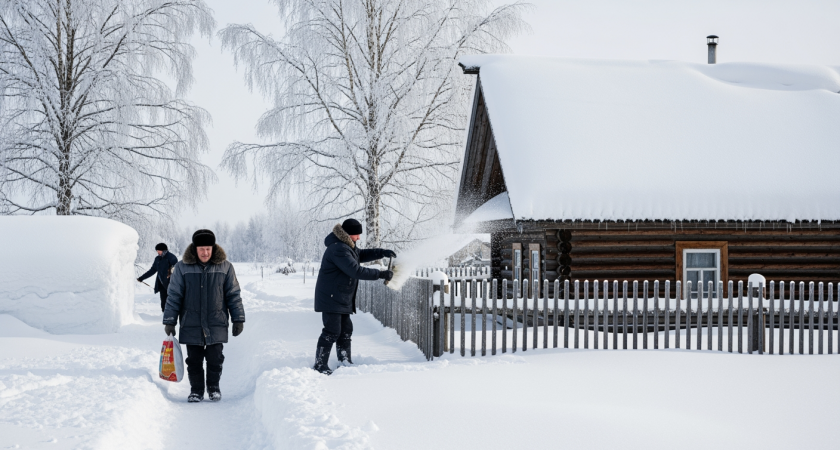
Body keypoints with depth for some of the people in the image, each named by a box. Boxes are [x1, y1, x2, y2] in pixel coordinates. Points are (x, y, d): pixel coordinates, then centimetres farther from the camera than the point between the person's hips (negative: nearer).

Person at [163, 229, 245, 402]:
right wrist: (169, 321, 1)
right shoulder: (182, 267, -2)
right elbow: (174, 296, 3)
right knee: (194, 361, 6)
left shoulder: (225, 267, 0)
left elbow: (233, 295, 6)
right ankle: (196, 390, 20)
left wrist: (238, 319, 6)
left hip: (216, 325, 0)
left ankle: (213, 387, 23)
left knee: (215, 359, 2)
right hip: (191, 325, 0)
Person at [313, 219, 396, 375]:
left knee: (345, 330, 15)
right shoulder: (339, 250, -23)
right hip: (331, 297, -11)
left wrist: (382, 253, 11)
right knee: (332, 331, -11)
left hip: (341, 298, 11)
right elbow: (356, 271, -28)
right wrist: (380, 274, -23)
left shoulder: (348, 246, 12)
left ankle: (345, 362, 24)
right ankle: (320, 365, -7)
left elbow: (362, 254, 27)